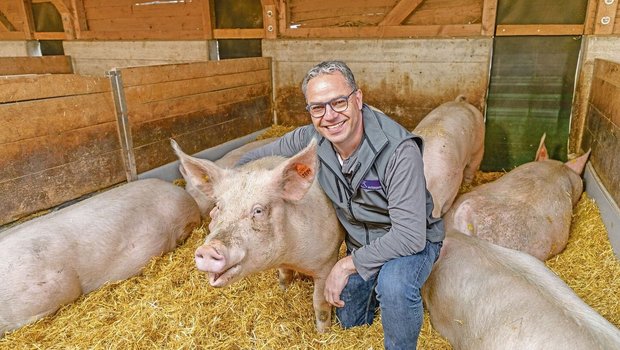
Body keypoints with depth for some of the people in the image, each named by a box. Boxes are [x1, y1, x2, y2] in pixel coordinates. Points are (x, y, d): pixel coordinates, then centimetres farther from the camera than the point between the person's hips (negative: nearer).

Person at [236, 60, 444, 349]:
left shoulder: (399, 151, -34)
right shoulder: (310, 140, -18)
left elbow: (410, 235, -35)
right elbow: (251, 161, -2)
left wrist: (347, 264, -29)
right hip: (362, 245, 5)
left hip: (412, 241, -5)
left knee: (393, 285, -38)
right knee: (350, 323, 19)